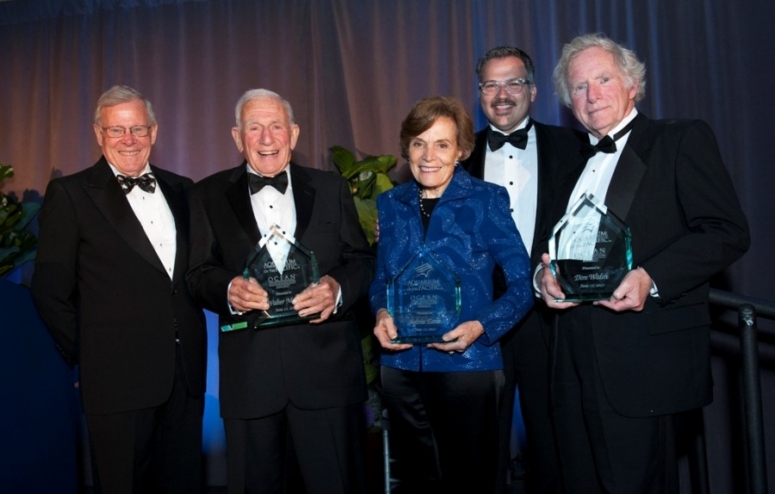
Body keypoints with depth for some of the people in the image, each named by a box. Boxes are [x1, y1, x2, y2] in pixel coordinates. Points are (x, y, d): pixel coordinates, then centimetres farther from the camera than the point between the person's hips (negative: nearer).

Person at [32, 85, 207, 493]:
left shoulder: (181, 189, 11)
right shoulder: (70, 194, -3)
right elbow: (50, 291, -4)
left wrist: (189, 346, 7)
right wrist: (84, 357, -1)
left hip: (186, 372, 5)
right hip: (117, 379, -4)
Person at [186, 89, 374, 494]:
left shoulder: (331, 188, 10)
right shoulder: (209, 195, 10)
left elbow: (362, 261, 7)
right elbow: (199, 274, 4)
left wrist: (338, 288, -14)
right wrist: (228, 290, -18)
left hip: (326, 365, 0)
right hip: (249, 371, 1)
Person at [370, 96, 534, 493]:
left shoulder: (486, 200, -6)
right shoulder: (391, 204, 6)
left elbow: (523, 282, -6)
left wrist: (482, 326, -20)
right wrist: (381, 314, -6)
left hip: (467, 364, -3)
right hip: (401, 367, 4)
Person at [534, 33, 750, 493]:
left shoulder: (682, 139, 0)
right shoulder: (574, 169, 21)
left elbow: (728, 231, -9)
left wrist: (650, 278, -21)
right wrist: (544, 276, 0)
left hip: (645, 363, -6)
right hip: (578, 366, 6)